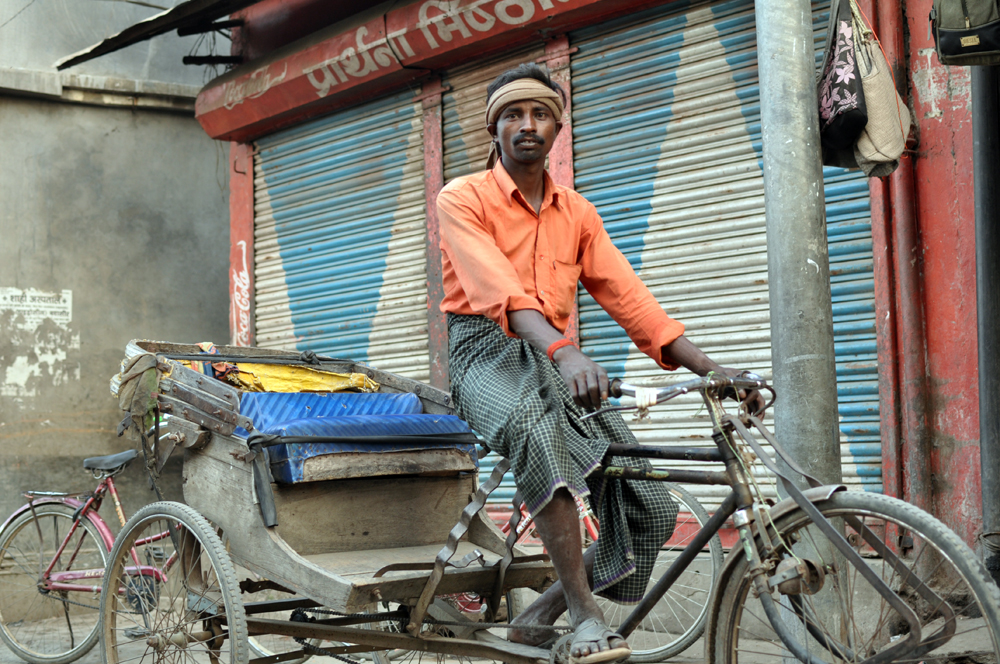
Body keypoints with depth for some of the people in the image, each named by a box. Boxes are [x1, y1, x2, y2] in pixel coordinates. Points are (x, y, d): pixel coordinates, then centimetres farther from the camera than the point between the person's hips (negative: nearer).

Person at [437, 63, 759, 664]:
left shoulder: (577, 213, 17)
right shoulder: (464, 199, 0)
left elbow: (629, 297, 8)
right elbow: (500, 290, -18)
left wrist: (710, 368, -5)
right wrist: (564, 351, -37)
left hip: (557, 360, 5)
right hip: (487, 351, -5)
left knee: (652, 508, -13)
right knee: (535, 423, -43)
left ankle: (542, 615, 6)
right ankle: (585, 614, -36)